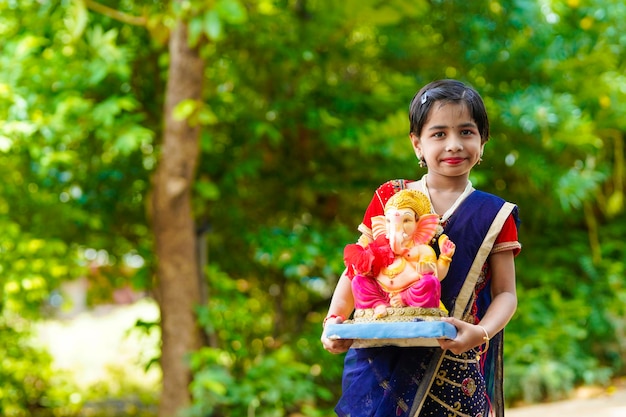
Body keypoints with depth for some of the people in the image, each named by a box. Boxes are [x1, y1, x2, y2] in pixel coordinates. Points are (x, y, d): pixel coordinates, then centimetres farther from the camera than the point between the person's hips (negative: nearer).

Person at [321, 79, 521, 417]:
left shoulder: (494, 216, 3)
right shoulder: (390, 198, 5)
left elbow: (505, 293, 1)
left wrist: (481, 332, -19)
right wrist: (335, 319, -8)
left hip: (455, 370, -1)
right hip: (384, 361, 1)